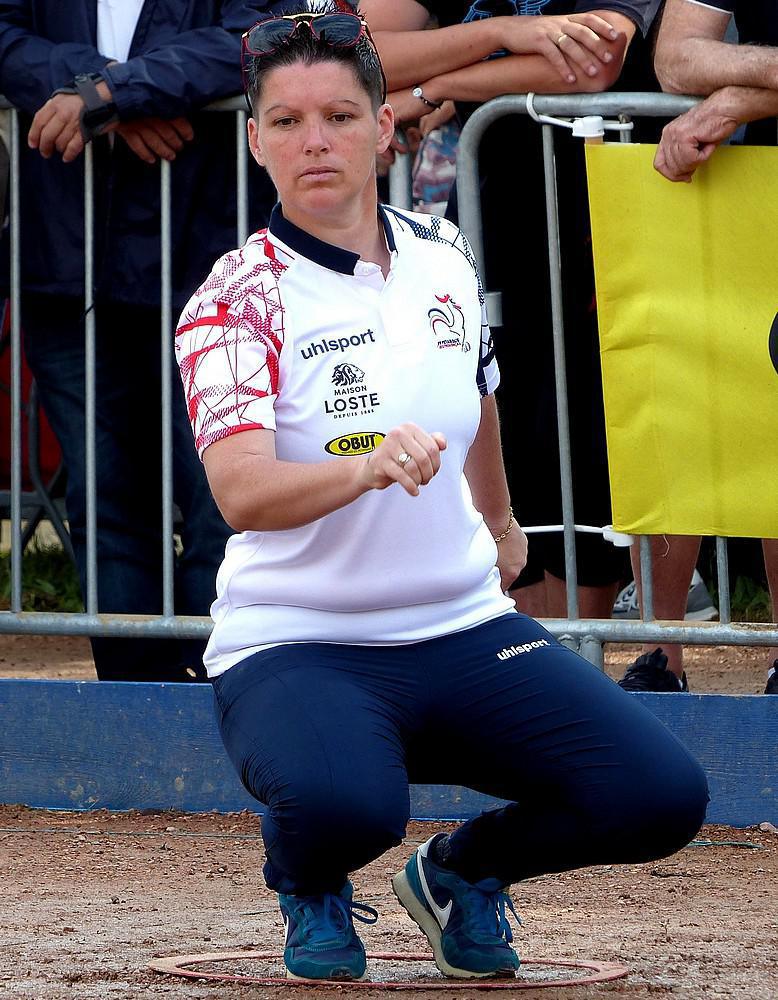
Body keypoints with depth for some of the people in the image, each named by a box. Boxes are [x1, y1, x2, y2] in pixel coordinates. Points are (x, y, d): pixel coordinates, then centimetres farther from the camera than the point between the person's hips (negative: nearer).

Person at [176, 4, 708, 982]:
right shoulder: (235, 301, -12)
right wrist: (366, 466, -47)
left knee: (660, 794, -14)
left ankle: (463, 871, 18)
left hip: (463, 627, 5)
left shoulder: (441, 256, 5)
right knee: (344, 803, -38)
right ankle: (311, 889, 3)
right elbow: (242, 492, -29)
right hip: (293, 645, -5)